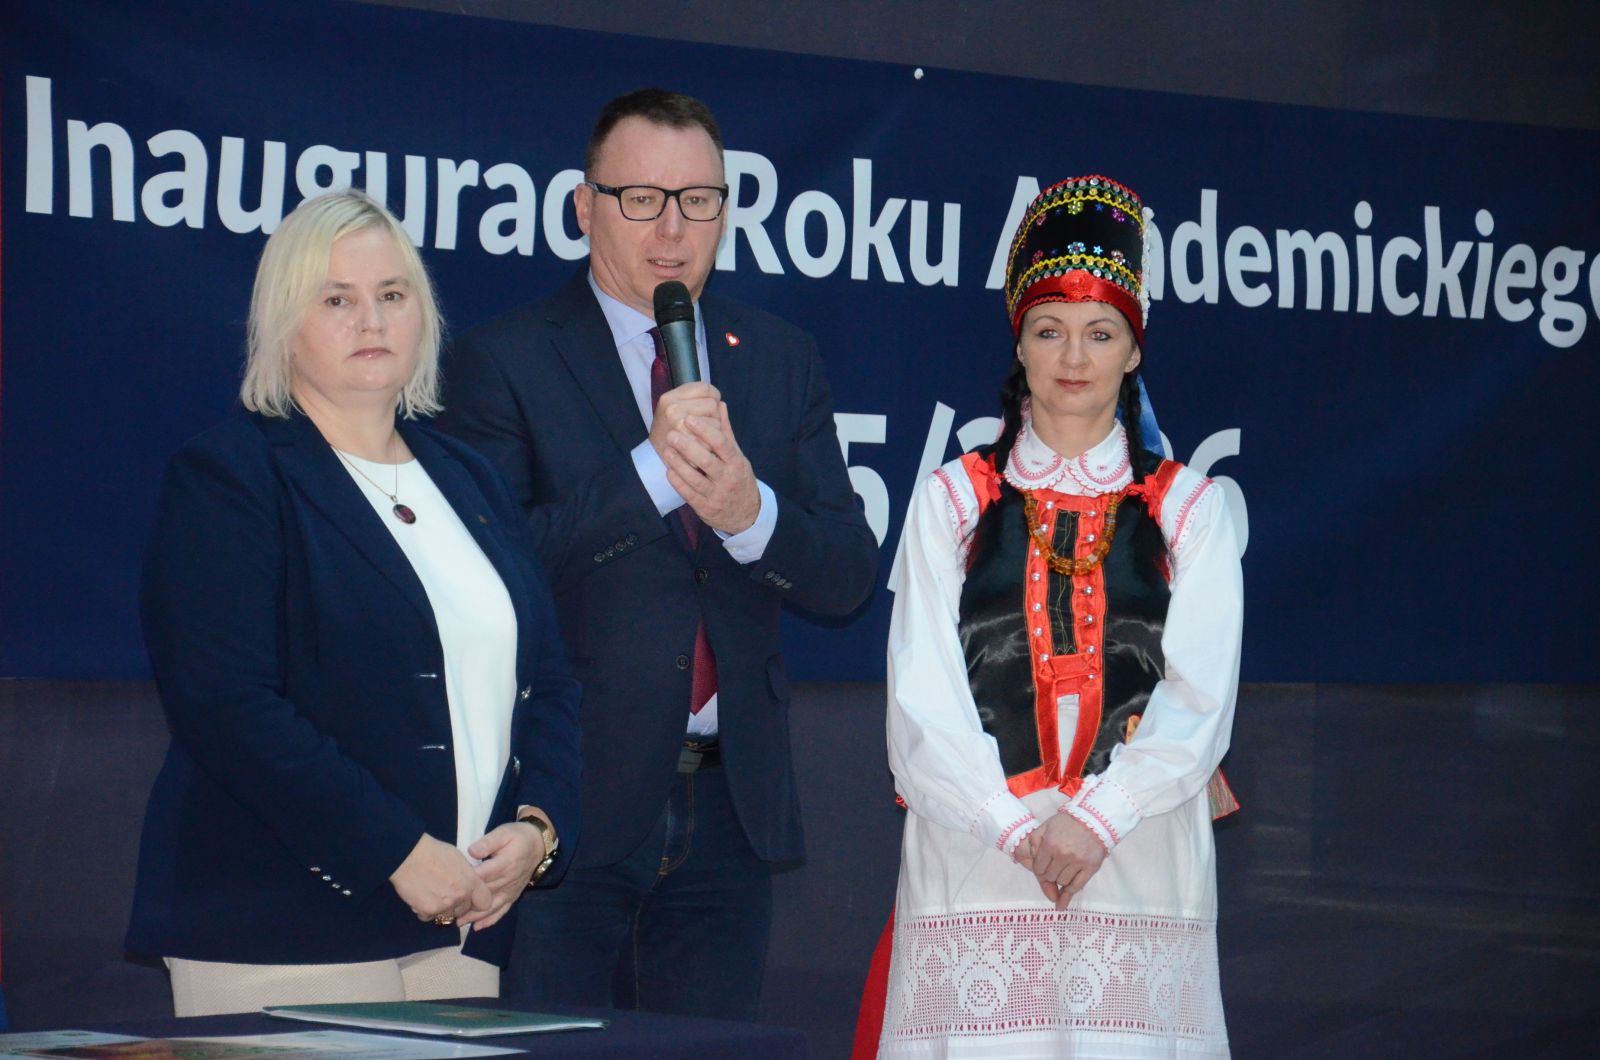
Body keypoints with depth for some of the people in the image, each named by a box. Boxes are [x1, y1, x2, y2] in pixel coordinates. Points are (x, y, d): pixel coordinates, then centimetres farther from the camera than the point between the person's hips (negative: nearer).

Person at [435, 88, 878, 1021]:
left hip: (730, 804, 4)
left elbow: (848, 578, 5)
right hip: (573, 801, -4)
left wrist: (750, 512, -16)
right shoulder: (503, 361, -2)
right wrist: (651, 472, -23)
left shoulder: (783, 361, 11)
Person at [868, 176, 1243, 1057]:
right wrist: (1016, 826, -11)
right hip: (976, 866, 0)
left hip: (1139, 868, 0)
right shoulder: (953, 501, 12)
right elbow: (923, 697, 3)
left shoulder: (1188, 511, 11)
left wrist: (1094, 819, -14)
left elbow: (1199, 697, 0)